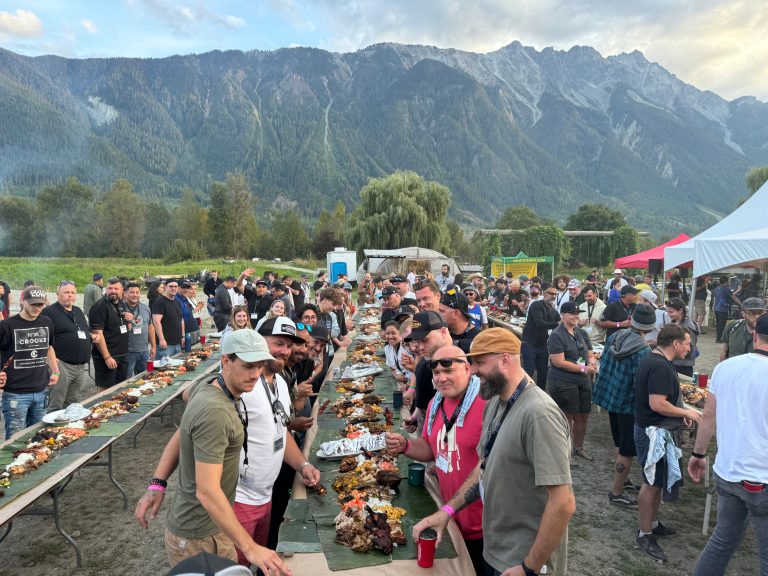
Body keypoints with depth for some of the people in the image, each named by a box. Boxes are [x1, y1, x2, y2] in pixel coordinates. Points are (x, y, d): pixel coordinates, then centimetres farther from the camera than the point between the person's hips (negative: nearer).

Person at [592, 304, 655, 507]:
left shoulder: (614, 337, -2)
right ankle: (616, 492, 16)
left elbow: (604, 364, 10)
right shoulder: (643, 350, -24)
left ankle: (622, 480, 39)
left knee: (621, 446, 24)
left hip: (611, 397, 8)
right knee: (628, 450, 6)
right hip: (629, 403, -8)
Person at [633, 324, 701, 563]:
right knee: (652, 483, 0)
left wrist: (681, 413, 14)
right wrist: (686, 413, -14)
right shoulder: (660, 367, -24)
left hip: (655, 430, 10)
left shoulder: (652, 360, 9)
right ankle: (644, 535, 11)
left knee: (657, 481, 21)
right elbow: (657, 404, -28)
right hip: (653, 432, -10)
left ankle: (653, 523, 35)